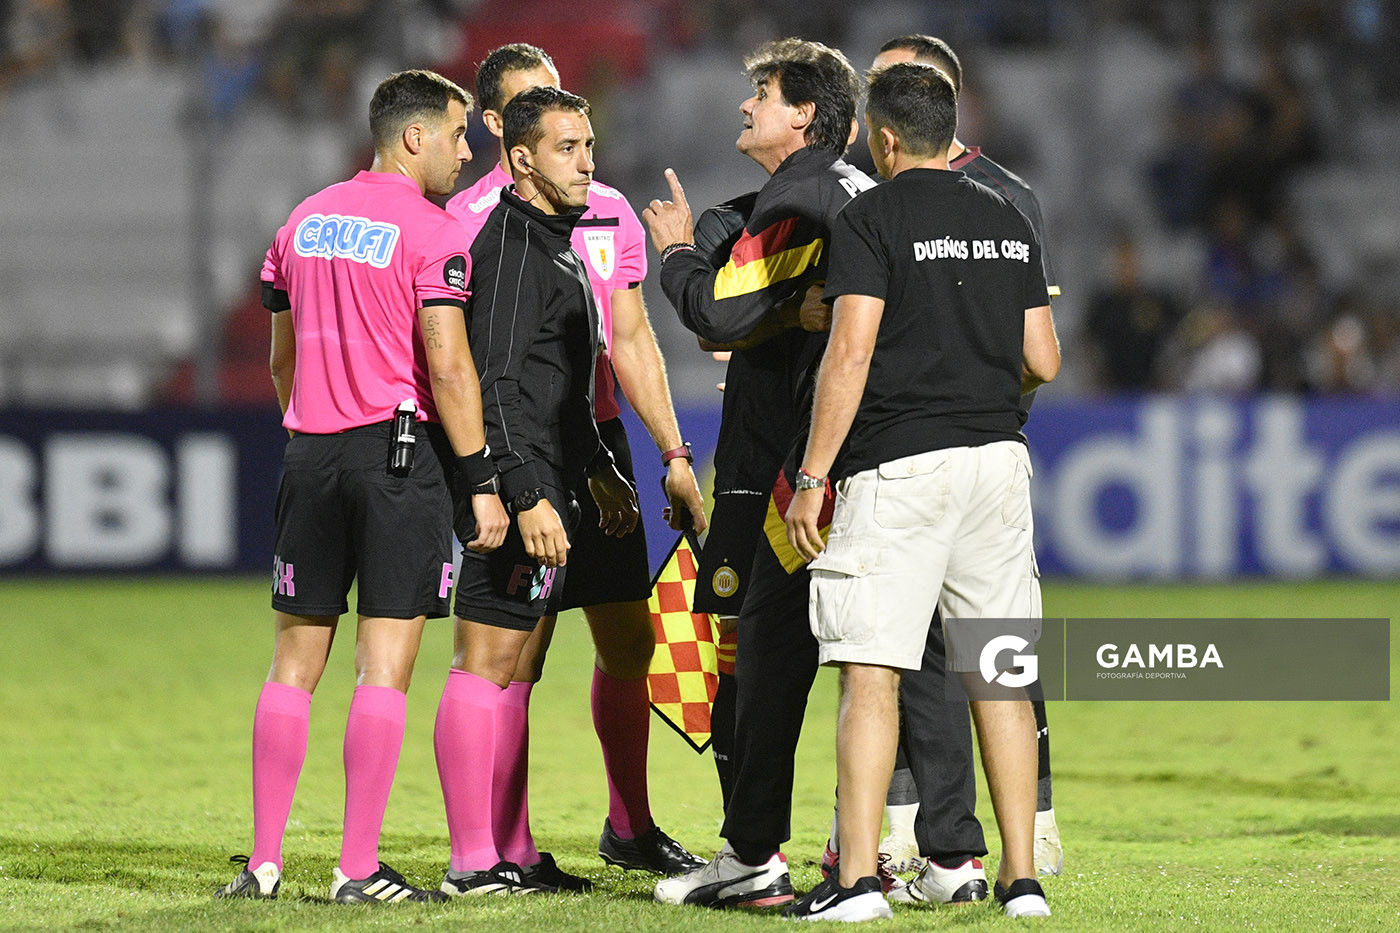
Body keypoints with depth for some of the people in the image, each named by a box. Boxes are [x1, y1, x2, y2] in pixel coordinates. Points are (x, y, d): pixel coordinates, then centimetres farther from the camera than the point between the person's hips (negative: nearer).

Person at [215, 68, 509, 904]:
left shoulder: (304, 222, 12)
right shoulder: (430, 232, -8)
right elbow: (447, 367, -14)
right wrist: (482, 481, -11)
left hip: (312, 456, 6)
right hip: (401, 452, -6)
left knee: (295, 663, 9)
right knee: (386, 666, -3)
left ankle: (264, 861, 7)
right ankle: (360, 868, -5)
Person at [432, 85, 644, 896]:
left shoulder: (556, 242, 19)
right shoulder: (510, 247, -13)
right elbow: (493, 385, -21)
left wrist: (598, 470, 31)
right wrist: (526, 497, -26)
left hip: (546, 484, 10)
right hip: (515, 483, -10)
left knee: (510, 670, 11)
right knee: (486, 667, -8)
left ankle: (505, 852, 15)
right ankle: (473, 862, -7)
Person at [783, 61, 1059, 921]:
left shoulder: (872, 219, -6)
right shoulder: (1008, 222, 12)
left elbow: (852, 351, -14)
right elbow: (1044, 360, 12)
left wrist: (812, 478, -11)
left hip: (900, 464, -5)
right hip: (998, 456, 5)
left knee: (872, 671, -5)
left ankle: (858, 878, -10)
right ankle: (1022, 878, 6)